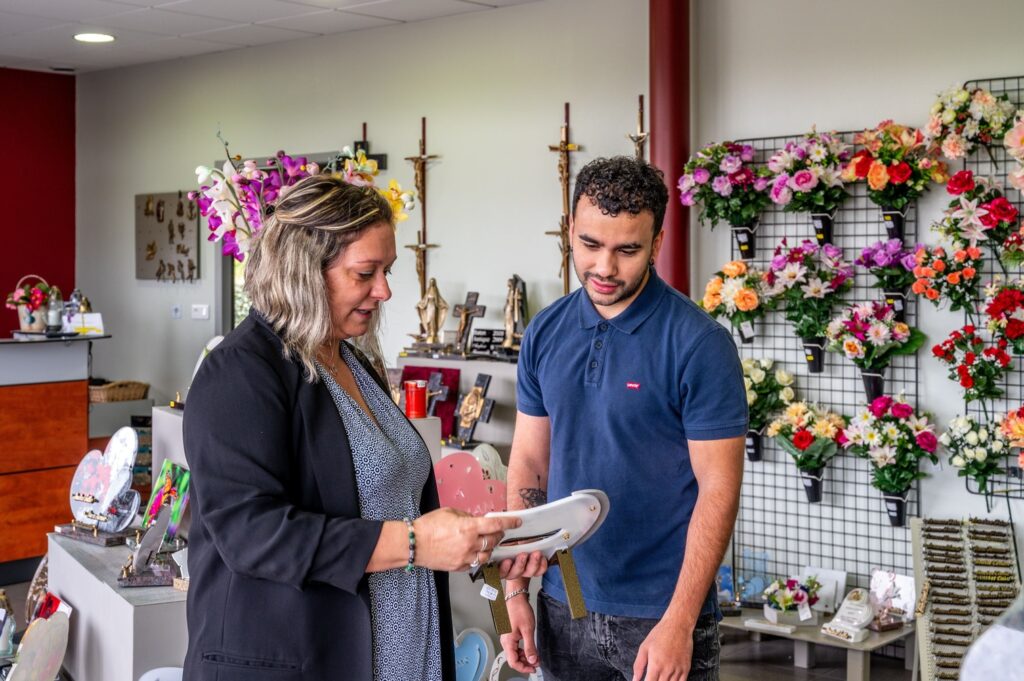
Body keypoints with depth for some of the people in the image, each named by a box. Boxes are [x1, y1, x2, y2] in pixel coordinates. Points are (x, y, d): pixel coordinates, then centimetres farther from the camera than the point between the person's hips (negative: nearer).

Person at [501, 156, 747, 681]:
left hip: (661, 614, -4)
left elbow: (718, 488, -13)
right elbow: (528, 464, 6)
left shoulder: (699, 344, -13)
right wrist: (515, 591, 1)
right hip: (563, 607, 5)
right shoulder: (545, 334, 1)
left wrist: (679, 622, -17)